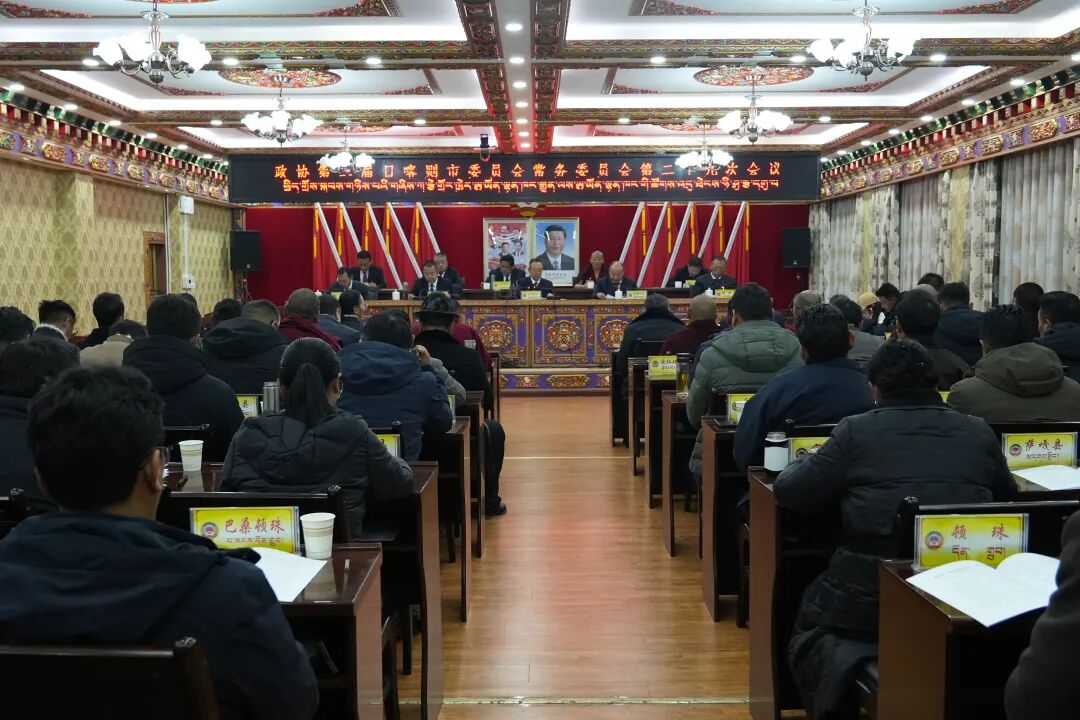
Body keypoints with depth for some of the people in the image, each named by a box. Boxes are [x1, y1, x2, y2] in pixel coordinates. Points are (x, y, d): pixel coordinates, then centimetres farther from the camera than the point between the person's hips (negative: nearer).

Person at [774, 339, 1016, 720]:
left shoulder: (857, 431, -4)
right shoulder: (979, 432, 5)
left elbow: (788, 491, 2)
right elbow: (1008, 497, 21)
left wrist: (810, 460, 23)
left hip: (869, 595, -5)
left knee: (809, 620, 22)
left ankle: (843, 666, -5)